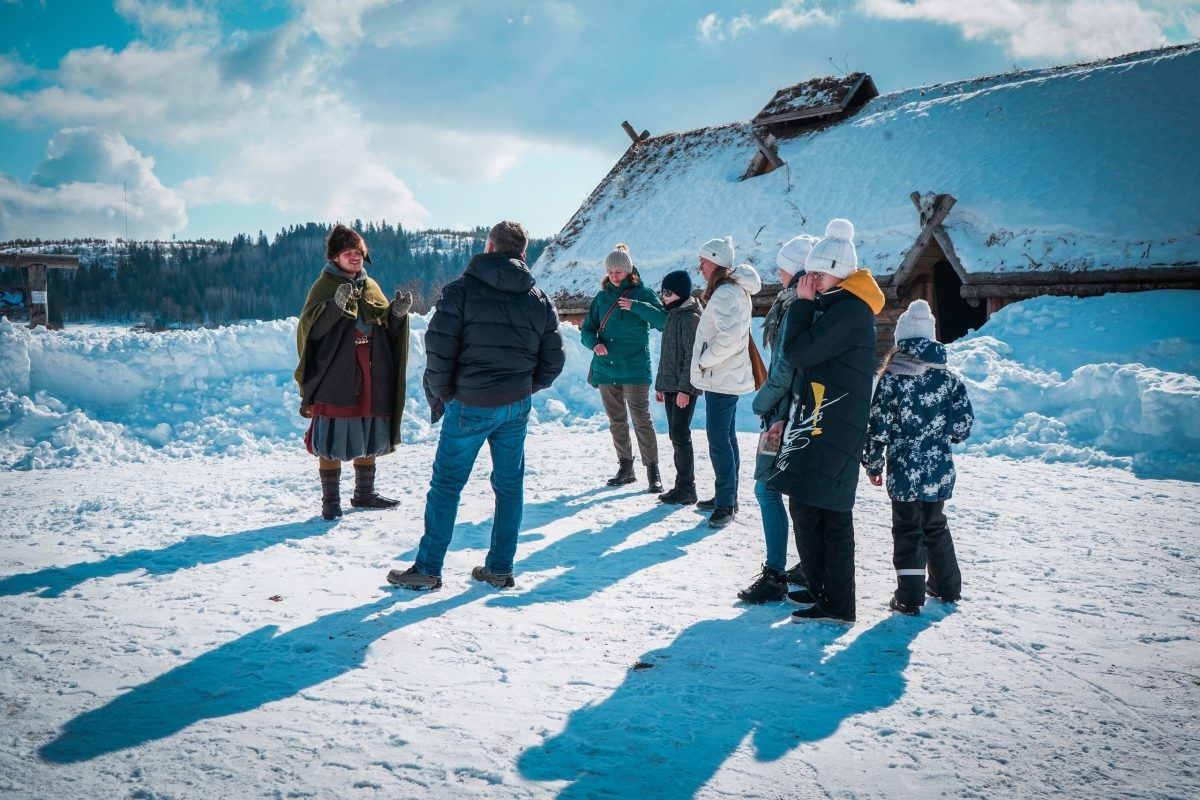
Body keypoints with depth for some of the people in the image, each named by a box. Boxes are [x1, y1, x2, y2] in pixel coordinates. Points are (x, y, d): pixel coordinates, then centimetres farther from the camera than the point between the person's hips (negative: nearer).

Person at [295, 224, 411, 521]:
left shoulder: (371, 286, 13)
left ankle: (364, 494, 29)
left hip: (371, 380, 6)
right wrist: (336, 305, -30)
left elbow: (387, 329, 16)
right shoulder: (324, 285, -4)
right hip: (334, 381, -6)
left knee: (368, 438, 14)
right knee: (331, 442, -2)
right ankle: (330, 501, 10)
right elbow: (310, 327, -15)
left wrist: (398, 312, -5)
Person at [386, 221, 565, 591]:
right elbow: (553, 360, 8)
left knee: (446, 484, 5)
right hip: (517, 407, 4)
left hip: (469, 406, -4)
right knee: (509, 484, 12)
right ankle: (500, 569, 18)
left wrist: (439, 396, 0)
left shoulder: (461, 290, -8)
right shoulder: (541, 300, 6)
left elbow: (439, 349, -13)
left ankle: (428, 568, 11)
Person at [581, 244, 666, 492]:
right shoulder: (601, 297, 11)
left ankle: (653, 470, -3)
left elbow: (664, 321, -13)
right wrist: (594, 343, -11)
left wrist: (636, 306, -22)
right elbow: (586, 330, 11)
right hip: (606, 368, 5)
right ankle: (625, 467, 23)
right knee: (616, 422, 12)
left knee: (641, 420, -9)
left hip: (634, 369, -5)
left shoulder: (642, 294, -1)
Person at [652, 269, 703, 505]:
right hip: (670, 386, 9)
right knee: (675, 435, 10)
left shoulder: (690, 316, -10)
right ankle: (683, 485, 17)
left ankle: (686, 488, -3)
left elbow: (692, 355, -17)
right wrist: (660, 384, 21)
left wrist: (685, 388, -21)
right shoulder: (673, 315, 18)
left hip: (684, 387, -9)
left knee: (680, 434, -9)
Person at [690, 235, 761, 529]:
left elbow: (729, 338, -31)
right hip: (727, 377, 11)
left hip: (720, 379, -11)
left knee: (719, 440, -8)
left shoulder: (726, 293, -19)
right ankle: (727, 497, 26)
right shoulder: (732, 290, 15)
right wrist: (706, 362, 12)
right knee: (725, 437, 17)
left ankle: (725, 504, -3)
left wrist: (704, 361, -18)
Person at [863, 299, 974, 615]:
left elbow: (878, 425, -11)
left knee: (907, 530, 4)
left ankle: (910, 596, 4)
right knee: (935, 525, 21)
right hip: (939, 470, 4)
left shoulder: (893, 377, -11)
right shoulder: (947, 376, 0)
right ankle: (947, 586, 32)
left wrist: (873, 463, -1)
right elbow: (964, 421, 4)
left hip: (904, 471, -4)